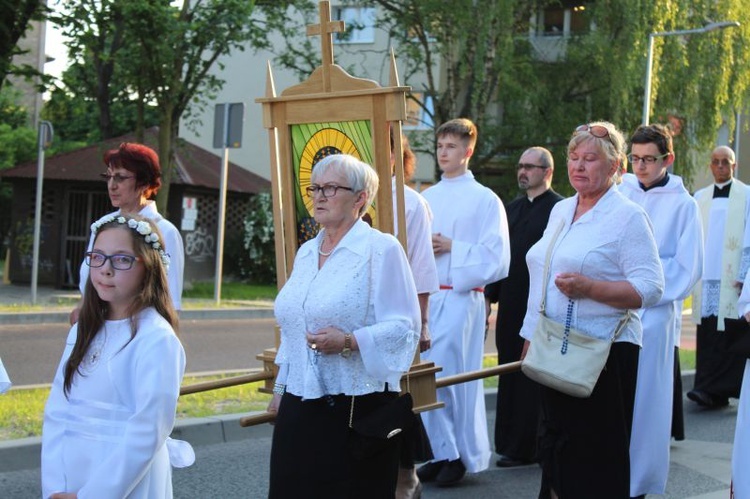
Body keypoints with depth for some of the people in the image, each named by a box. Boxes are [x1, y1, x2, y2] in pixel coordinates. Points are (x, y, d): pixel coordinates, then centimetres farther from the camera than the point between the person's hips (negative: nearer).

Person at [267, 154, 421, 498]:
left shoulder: (382, 249, -7)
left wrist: (349, 341, -24)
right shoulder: (305, 253, 15)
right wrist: (280, 388, 20)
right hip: (300, 405, 7)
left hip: (358, 407, -6)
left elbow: (404, 328, -13)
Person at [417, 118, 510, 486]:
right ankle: (443, 453, 16)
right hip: (424, 296, 5)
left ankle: (466, 455, 9)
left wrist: (452, 248, -12)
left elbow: (495, 257, -7)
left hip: (460, 298, -5)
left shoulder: (485, 199, -1)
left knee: (454, 377, -5)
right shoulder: (427, 198, 14)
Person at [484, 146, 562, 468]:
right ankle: (511, 444, 21)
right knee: (511, 373, 12)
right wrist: (490, 296, 14)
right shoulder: (513, 208, 15)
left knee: (535, 378, 1)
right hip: (511, 305, 8)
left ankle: (526, 447, 9)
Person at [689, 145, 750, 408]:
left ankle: (713, 390, -9)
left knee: (727, 334, -8)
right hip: (705, 278, 4)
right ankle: (716, 392, 3)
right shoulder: (700, 197, 15)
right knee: (707, 335, 0)